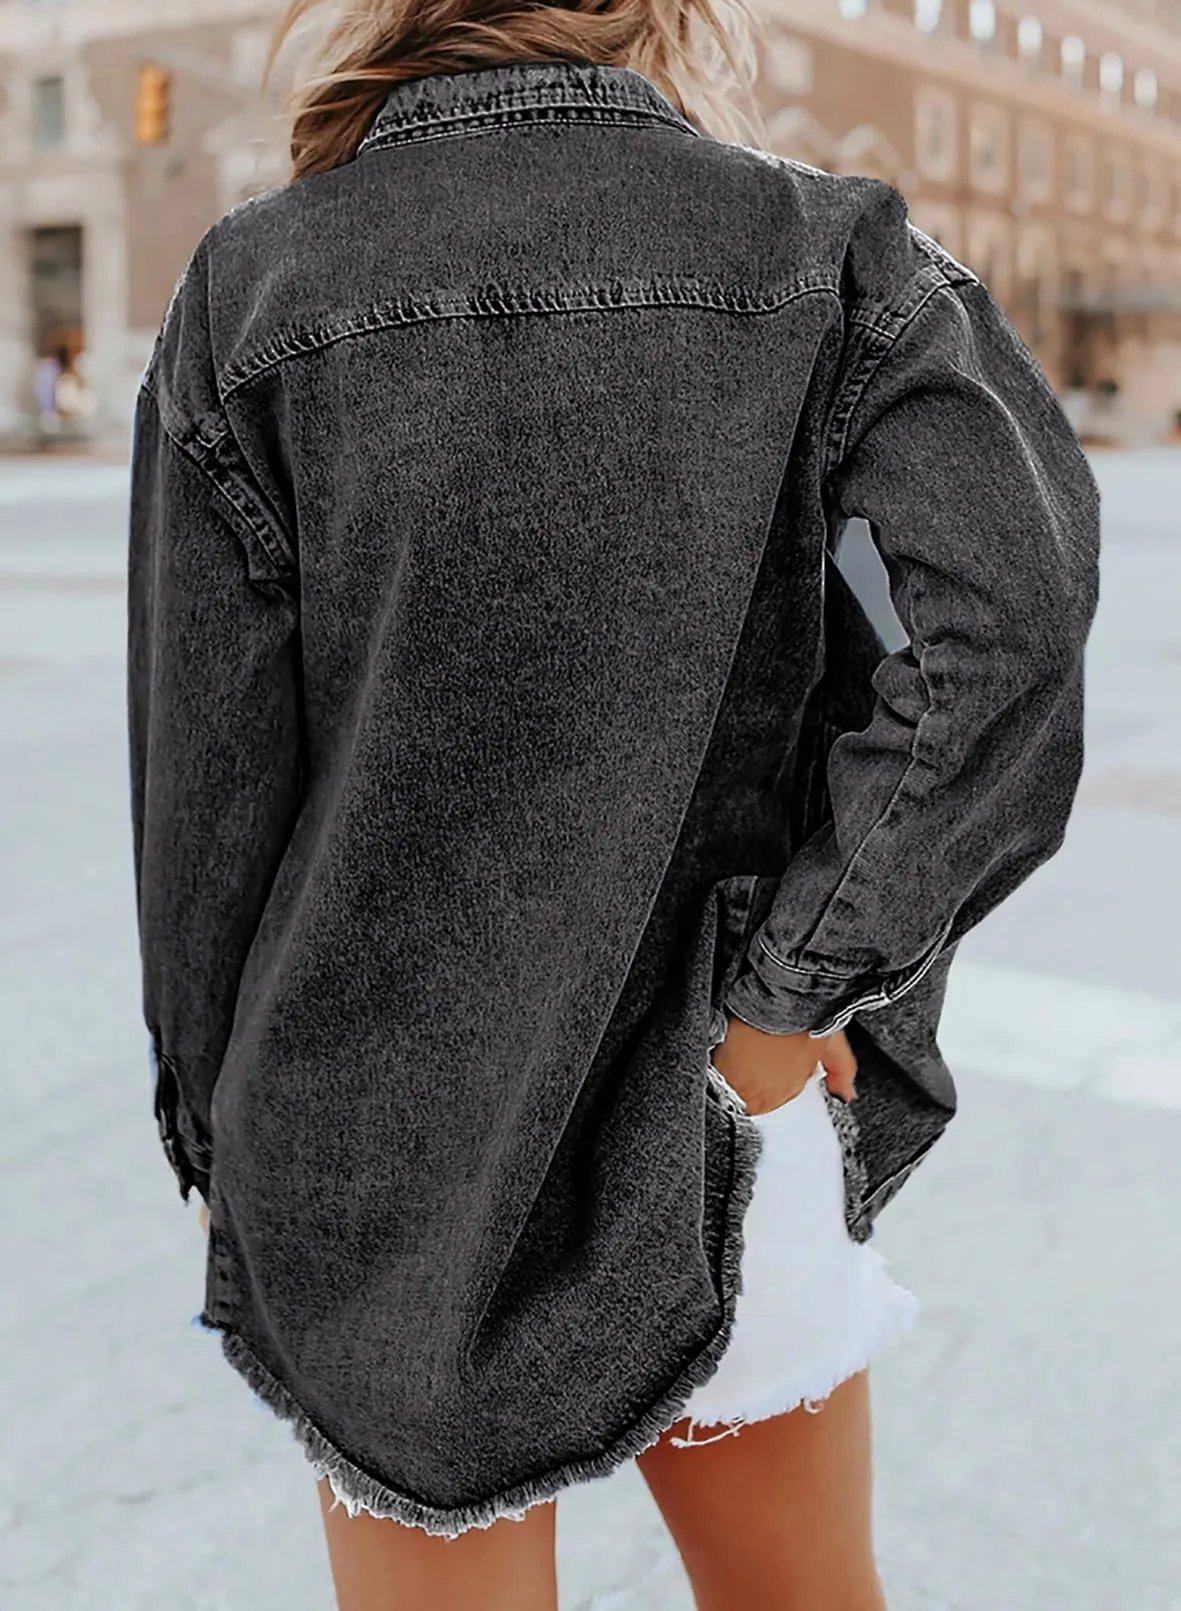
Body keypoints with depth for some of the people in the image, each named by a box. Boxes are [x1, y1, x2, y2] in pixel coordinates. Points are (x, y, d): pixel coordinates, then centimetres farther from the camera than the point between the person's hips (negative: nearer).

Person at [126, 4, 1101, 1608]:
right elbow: (1020, 596, -18)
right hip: (720, 1118, 1)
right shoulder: (819, 252, -2)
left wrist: (225, 1142, 8)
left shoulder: (250, 290, -3)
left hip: (388, 1148, 0)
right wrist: (796, 985, -11)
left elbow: (205, 783, -3)